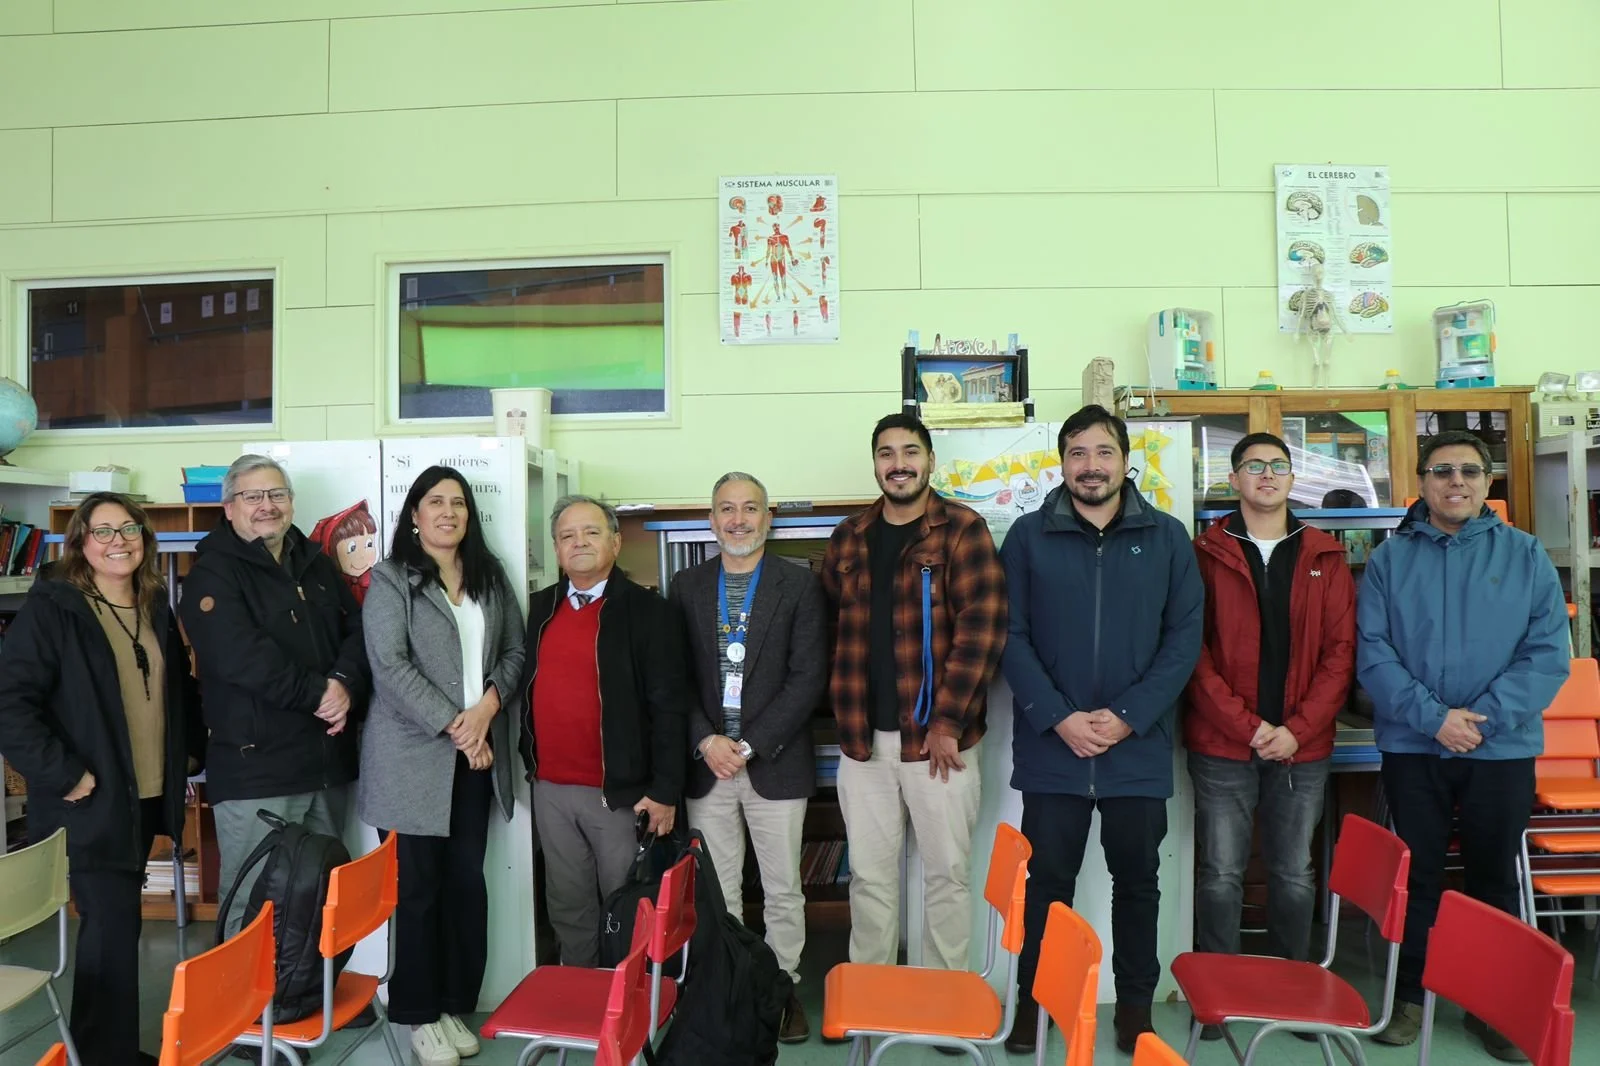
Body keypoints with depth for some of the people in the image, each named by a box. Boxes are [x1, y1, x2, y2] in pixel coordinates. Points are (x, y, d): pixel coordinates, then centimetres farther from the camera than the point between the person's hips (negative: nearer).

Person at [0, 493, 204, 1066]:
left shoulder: (156, 609, 9)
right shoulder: (51, 607, -10)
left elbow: (180, 688, 21)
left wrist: (191, 748, 12)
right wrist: (62, 773, -18)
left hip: (147, 796, 6)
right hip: (90, 801, -6)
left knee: (116, 921, 16)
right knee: (112, 924, -4)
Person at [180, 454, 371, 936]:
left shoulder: (318, 566, 17)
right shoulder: (213, 574, -3)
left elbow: (357, 630, 9)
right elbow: (241, 657, -17)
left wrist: (345, 684, -11)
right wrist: (318, 693, -13)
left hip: (329, 762, 6)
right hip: (255, 766, -6)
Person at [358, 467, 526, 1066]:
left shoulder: (491, 577, 11)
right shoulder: (390, 580, -3)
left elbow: (514, 651, 8)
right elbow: (390, 666, -12)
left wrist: (489, 705, -10)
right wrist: (453, 725, -15)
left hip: (477, 755, 4)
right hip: (415, 756, -4)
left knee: (467, 884, 9)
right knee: (418, 887, 4)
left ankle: (456, 1005, 22)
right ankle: (420, 1014, 18)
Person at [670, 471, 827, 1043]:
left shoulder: (799, 585, -3)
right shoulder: (687, 586, 6)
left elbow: (808, 678, -8)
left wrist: (749, 745, -12)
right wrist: (707, 741, -10)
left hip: (776, 763, -2)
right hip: (706, 762, 2)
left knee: (782, 891, 9)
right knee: (717, 892, 11)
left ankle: (784, 989, 26)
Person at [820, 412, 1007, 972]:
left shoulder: (962, 530, -6)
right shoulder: (849, 537, 9)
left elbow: (982, 627, -13)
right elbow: (830, 625, 14)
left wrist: (948, 722, -16)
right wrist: (845, 713, 5)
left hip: (937, 737, -4)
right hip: (864, 738, 4)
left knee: (947, 874, 9)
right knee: (869, 876, 14)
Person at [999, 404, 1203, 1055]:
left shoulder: (1166, 538, 3)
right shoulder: (1028, 537, 0)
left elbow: (1184, 637, -2)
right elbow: (1011, 636, -3)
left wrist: (1129, 716, -12)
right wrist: (1058, 717, -13)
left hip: (1139, 749, 1)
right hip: (1051, 748, -1)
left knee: (1137, 880, 15)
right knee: (1048, 882, 9)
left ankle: (1136, 1002, 31)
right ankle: (1033, 999, 25)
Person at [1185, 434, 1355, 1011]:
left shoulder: (1324, 557, 8)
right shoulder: (1207, 554, 0)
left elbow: (1340, 650, 2)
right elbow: (1193, 651, -5)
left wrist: (1298, 729, -8)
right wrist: (1246, 724, -12)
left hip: (1302, 747, 2)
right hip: (1221, 746, -2)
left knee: (1295, 876, 12)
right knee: (1220, 875, 3)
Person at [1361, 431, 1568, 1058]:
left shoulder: (1525, 555, 2)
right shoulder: (1390, 558, 1)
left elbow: (1548, 652, -5)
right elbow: (1373, 653, -6)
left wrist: (1485, 717, -16)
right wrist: (1434, 716, -17)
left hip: (1502, 749, 1)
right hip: (1412, 747, 0)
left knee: (1495, 881, 12)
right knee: (1416, 877, 10)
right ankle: (1408, 996, 25)